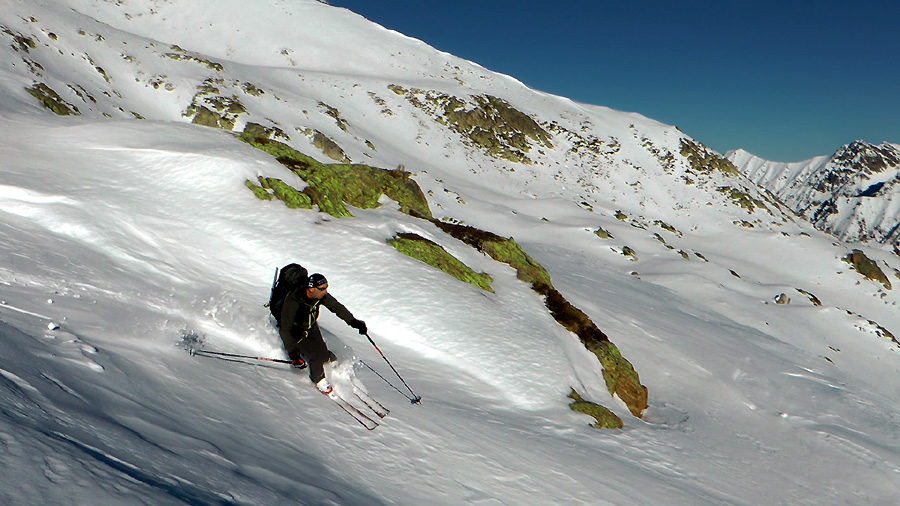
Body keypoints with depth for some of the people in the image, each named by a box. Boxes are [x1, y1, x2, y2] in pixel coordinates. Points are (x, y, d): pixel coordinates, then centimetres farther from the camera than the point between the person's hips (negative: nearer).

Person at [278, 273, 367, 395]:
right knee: (317, 356, -18)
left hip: (311, 328, 5)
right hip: (293, 332, -5)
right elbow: (285, 329, -30)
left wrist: (353, 321, -5)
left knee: (324, 355, -10)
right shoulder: (292, 302, -36)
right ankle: (318, 379, 8)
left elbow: (337, 307, -4)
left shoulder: (321, 295, -21)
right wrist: (292, 352, -31)